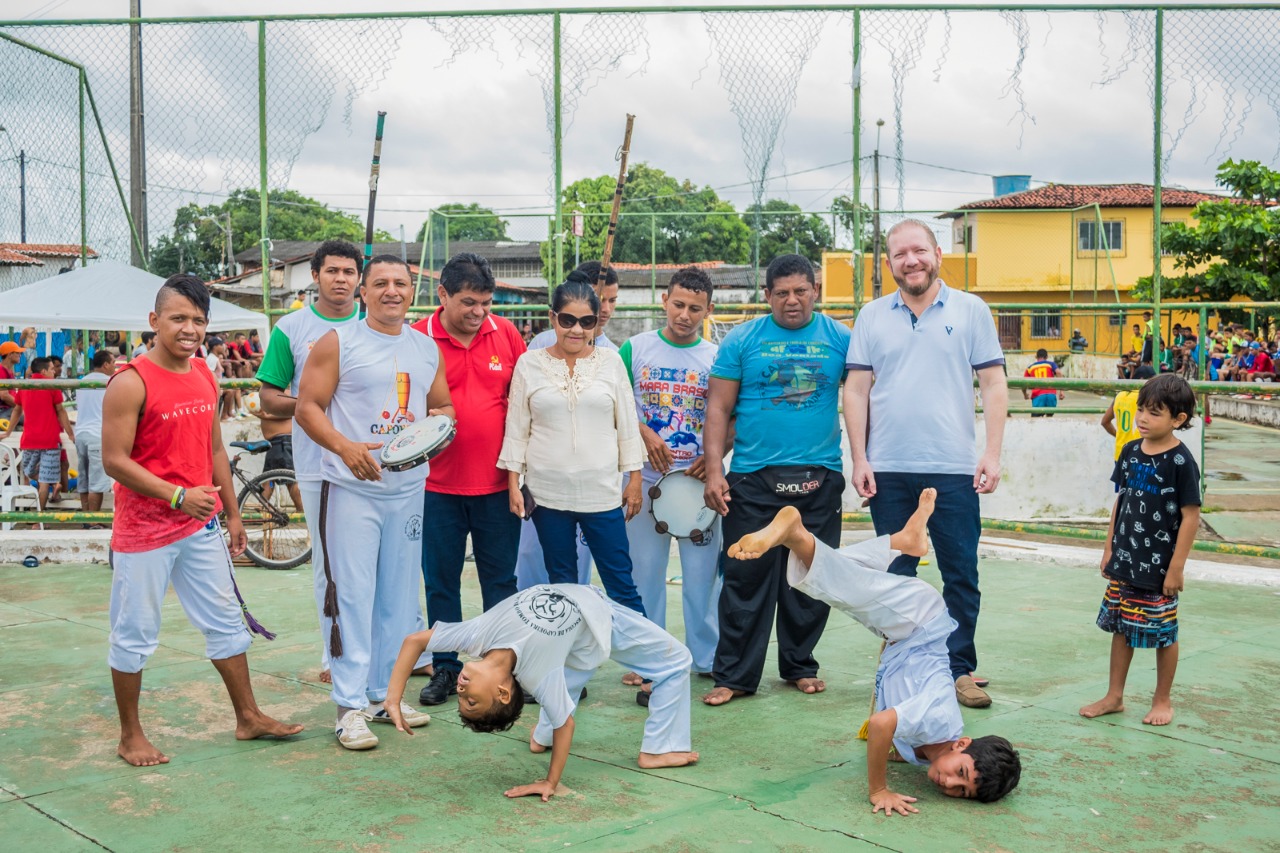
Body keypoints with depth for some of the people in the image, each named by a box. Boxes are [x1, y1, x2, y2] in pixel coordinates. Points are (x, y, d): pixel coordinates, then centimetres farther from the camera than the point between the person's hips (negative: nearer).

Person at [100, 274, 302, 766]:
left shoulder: (204, 375, 7)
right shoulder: (131, 383, -15)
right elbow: (114, 460, -17)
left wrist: (232, 513, 15)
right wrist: (178, 495, -26)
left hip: (201, 526, 7)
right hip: (144, 531, -7)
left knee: (226, 621, 13)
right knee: (134, 634, 5)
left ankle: (249, 718, 24)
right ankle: (130, 737, 19)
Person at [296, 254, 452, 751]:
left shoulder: (427, 348, 13)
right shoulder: (338, 343, -2)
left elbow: (445, 407, 19)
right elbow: (307, 407, -6)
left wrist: (439, 420, -5)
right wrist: (346, 447, -22)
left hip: (409, 488, 5)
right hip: (351, 488, -5)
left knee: (399, 595, 11)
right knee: (350, 594, -5)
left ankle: (385, 693, 23)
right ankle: (350, 705, 2)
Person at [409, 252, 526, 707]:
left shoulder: (505, 333, 2)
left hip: (497, 481, 1)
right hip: (439, 483, -1)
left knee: (500, 580, 9)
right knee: (441, 580, 9)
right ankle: (445, 669, 22)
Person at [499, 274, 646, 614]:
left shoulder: (611, 362, 3)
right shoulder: (529, 363, 2)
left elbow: (628, 425, 6)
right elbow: (516, 429, 4)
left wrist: (634, 479, 4)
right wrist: (513, 484, 1)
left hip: (602, 492, 0)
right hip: (547, 492, 1)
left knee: (621, 583, 2)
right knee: (561, 583, 11)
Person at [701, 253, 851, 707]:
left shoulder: (840, 339, 7)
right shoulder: (742, 340, 4)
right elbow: (718, 408, 2)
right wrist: (714, 471, -6)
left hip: (820, 480, 2)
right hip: (753, 479, -1)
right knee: (747, 579, 0)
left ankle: (799, 666, 25)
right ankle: (734, 675, 9)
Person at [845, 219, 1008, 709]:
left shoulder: (971, 311, 4)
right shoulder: (873, 316, 8)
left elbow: (994, 385, 2)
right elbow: (856, 389, 6)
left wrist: (992, 455, -7)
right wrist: (859, 459, -2)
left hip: (954, 470, -1)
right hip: (888, 470, 1)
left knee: (961, 575, 3)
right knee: (894, 576, 9)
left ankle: (960, 669, 16)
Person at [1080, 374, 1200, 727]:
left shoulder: (1180, 461, -15)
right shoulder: (1131, 451, 3)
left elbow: (1191, 515, -14)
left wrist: (1176, 567, -14)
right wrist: (1109, 548, 12)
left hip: (1159, 565, -6)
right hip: (1125, 562, 6)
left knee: (1164, 633, 7)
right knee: (1121, 627, 13)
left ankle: (1162, 700, 23)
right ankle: (1114, 696, 24)